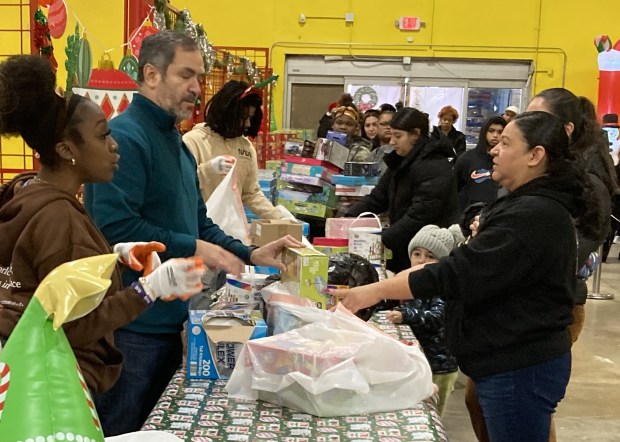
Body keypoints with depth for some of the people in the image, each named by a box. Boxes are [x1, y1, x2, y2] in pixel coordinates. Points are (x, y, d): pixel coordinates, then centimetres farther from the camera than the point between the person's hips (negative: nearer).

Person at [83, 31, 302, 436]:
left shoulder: (176, 142, 14)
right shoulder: (125, 136, -17)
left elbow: (197, 222, 18)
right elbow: (115, 227, -28)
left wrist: (251, 255, 5)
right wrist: (193, 249, -21)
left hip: (170, 318, 9)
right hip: (131, 325, -9)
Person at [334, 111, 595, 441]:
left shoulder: (533, 215, -23)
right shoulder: (533, 206, 12)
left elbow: (460, 273, -27)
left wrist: (376, 291, -23)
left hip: (520, 368, -10)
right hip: (516, 359, 11)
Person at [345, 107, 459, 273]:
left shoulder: (433, 166, -17)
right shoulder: (401, 162, 13)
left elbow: (420, 215, -23)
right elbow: (377, 197, 10)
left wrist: (382, 240, -26)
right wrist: (350, 218, -6)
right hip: (403, 251, 8)